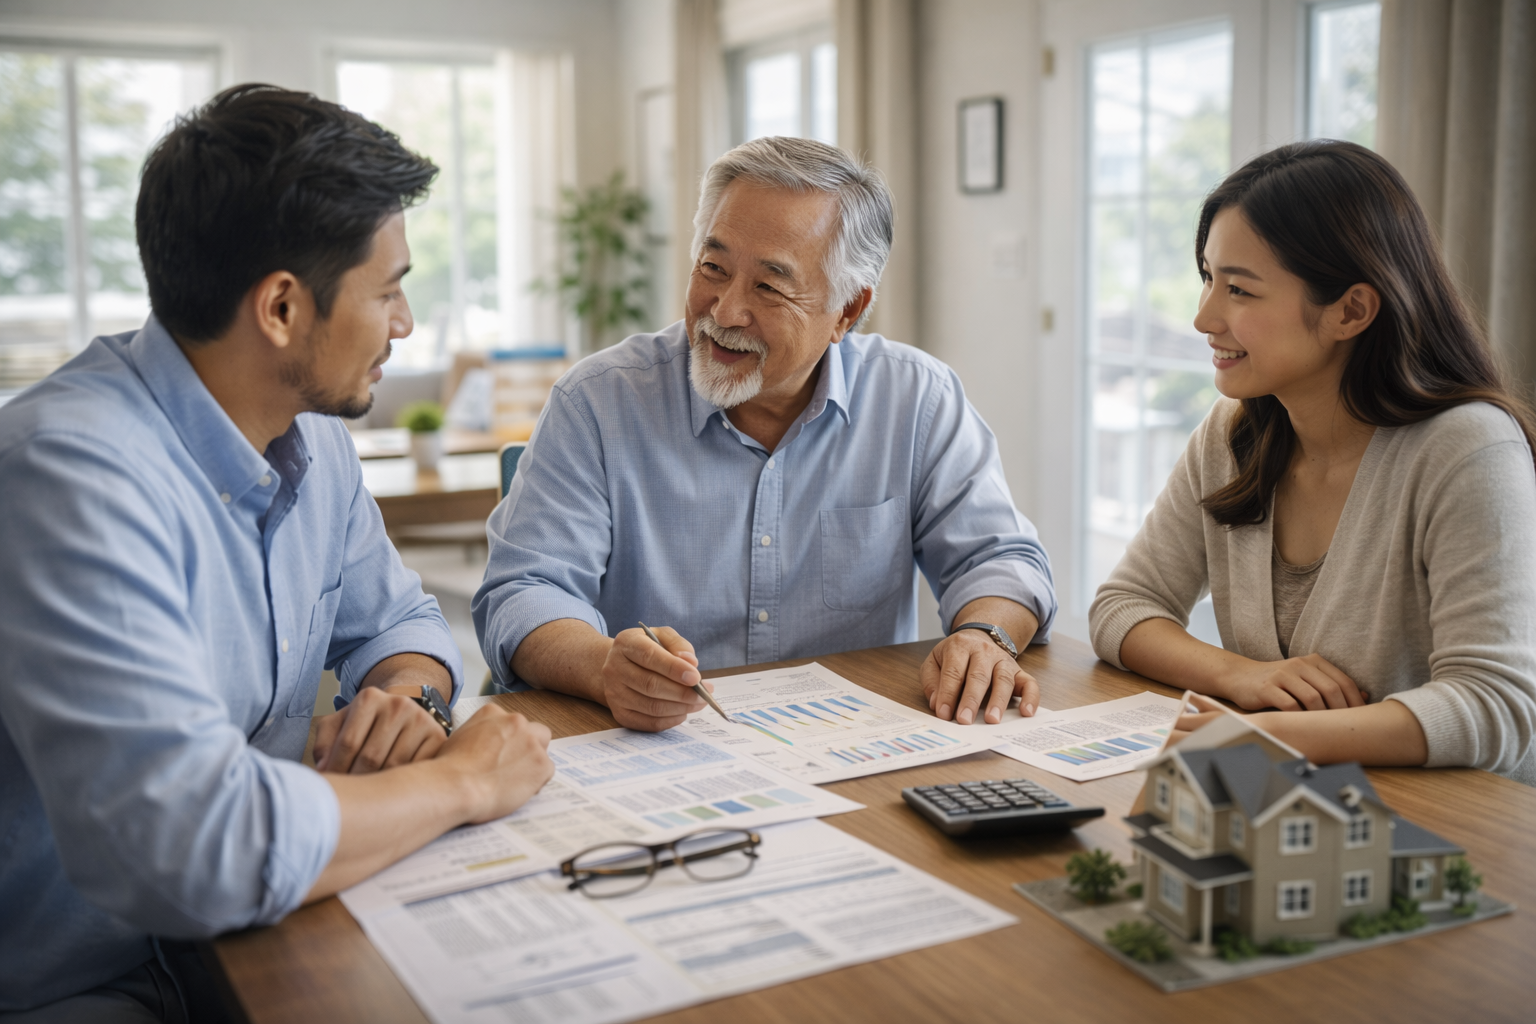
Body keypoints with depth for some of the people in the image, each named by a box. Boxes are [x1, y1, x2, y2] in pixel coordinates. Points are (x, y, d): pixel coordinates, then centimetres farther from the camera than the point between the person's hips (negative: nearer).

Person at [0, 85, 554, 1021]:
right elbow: (188, 848, -36)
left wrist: (403, 695, -8)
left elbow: (397, 619, 16)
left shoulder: (312, 436, 1)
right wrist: (460, 780, -21)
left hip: (244, 937, 8)